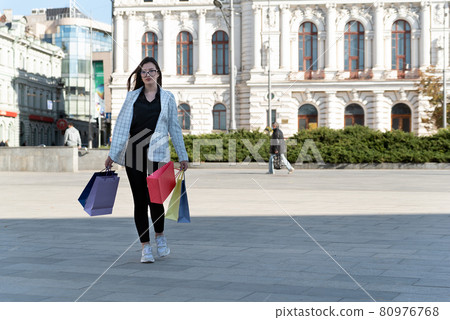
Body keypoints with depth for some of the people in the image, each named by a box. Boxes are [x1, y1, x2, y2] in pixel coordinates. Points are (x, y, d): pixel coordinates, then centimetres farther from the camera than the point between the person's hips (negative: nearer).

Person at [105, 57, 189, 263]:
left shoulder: (167, 98, 10)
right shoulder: (132, 96, 12)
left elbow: (174, 128, 12)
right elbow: (121, 124, 9)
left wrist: (182, 156, 11)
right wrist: (112, 153, 3)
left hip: (157, 154, -1)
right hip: (133, 153, 2)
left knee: (154, 198, -10)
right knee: (139, 201, 2)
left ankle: (160, 235, 18)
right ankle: (145, 247, 10)